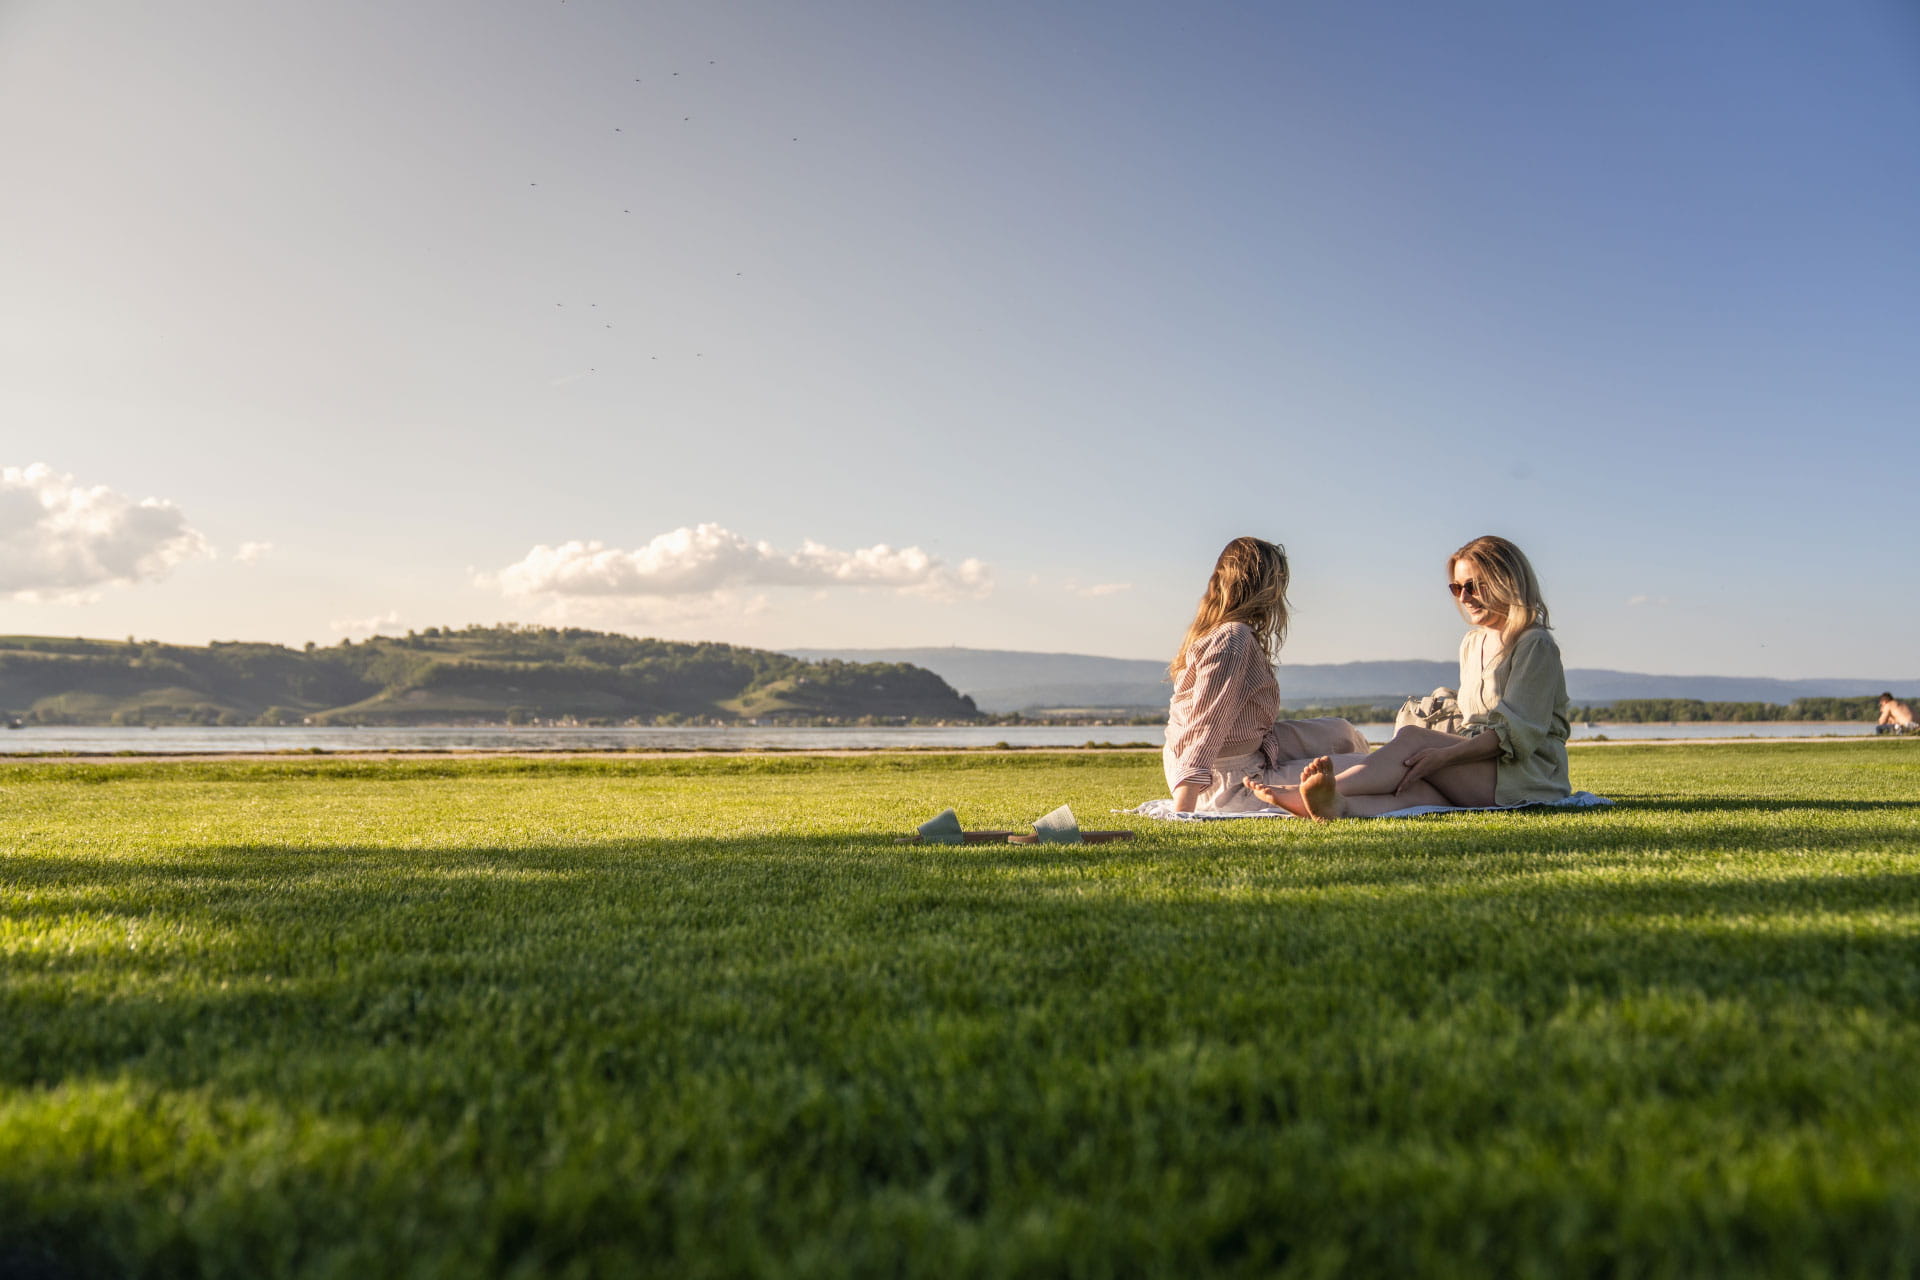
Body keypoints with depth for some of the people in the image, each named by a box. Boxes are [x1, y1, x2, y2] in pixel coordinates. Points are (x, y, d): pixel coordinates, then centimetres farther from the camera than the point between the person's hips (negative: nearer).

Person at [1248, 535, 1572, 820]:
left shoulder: (1535, 645, -3)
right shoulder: (1471, 643, 23)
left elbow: (1515, 731, -14)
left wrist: (1445, 756, -26)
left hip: (1527, 774, -6)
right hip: (1476, 776, 6)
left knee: (1412, 737, -28)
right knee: (1417, 790, -30)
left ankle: (1306, 792, -45)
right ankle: (1341, 806, -63)